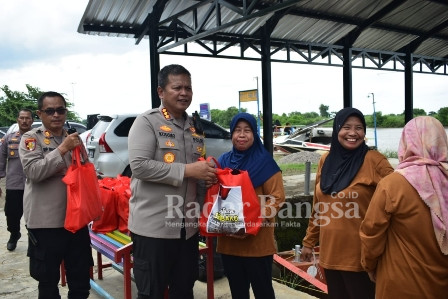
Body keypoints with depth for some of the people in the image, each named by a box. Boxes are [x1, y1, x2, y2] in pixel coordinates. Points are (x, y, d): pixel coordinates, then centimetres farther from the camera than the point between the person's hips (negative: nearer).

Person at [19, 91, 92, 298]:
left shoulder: (74, 139, 10)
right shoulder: (31, 139, -3)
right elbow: (33, 171, -19)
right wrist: (62, 149, -21)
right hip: (46, 223, -4)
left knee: (81, 278, 15)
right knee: (48, 281, 11)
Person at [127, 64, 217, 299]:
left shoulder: (194, 126, 12)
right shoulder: (147, 122, -8)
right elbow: (139, 165, -21)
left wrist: (207, 176, 1)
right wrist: (186, 170, -21)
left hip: (187, 226, 7)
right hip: (153, 226, -6)